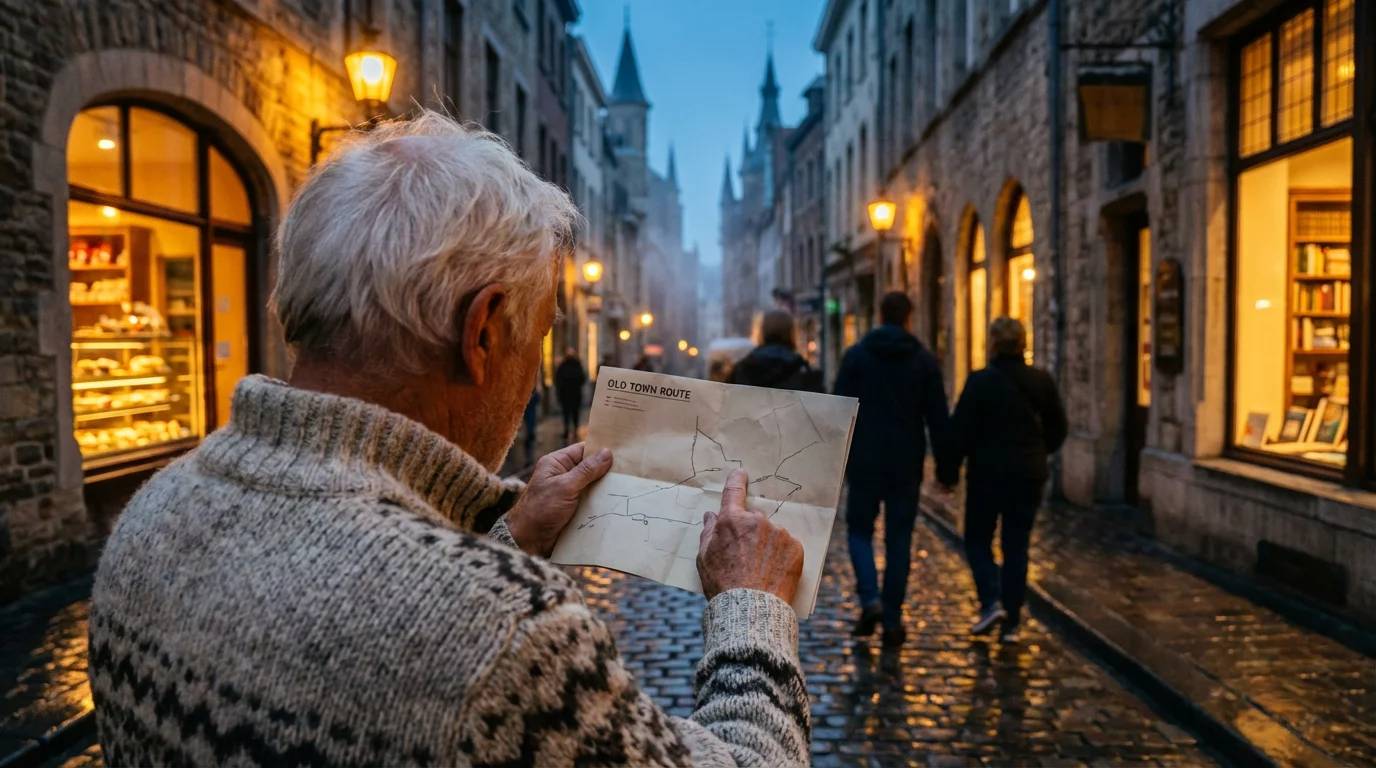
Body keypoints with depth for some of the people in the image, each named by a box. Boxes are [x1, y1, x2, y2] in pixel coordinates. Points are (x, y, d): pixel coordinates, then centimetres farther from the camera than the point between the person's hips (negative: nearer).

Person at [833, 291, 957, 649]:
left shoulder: (856, 355, -2)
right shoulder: (924, 360, 1)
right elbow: (938, 419, 1)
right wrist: (945, 465, 7)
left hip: (864, 461, -1)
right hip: (906, 465, 1)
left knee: (859, 529, 14)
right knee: (899, 539, 8)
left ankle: (870, 599, -6)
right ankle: (892, 620, 9)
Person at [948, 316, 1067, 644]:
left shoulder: (980, 381, -11)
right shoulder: (1042, 381, 2)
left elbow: (962, 430, -11)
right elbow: (1058, 429, 9)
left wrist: (950, 470, -1)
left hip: (987, 472, -4)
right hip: (1029, 475, 4)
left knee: (978, 539, 13)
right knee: (1016, 546, 9)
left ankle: (991, 601, -5)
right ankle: (1011, 623, 11)